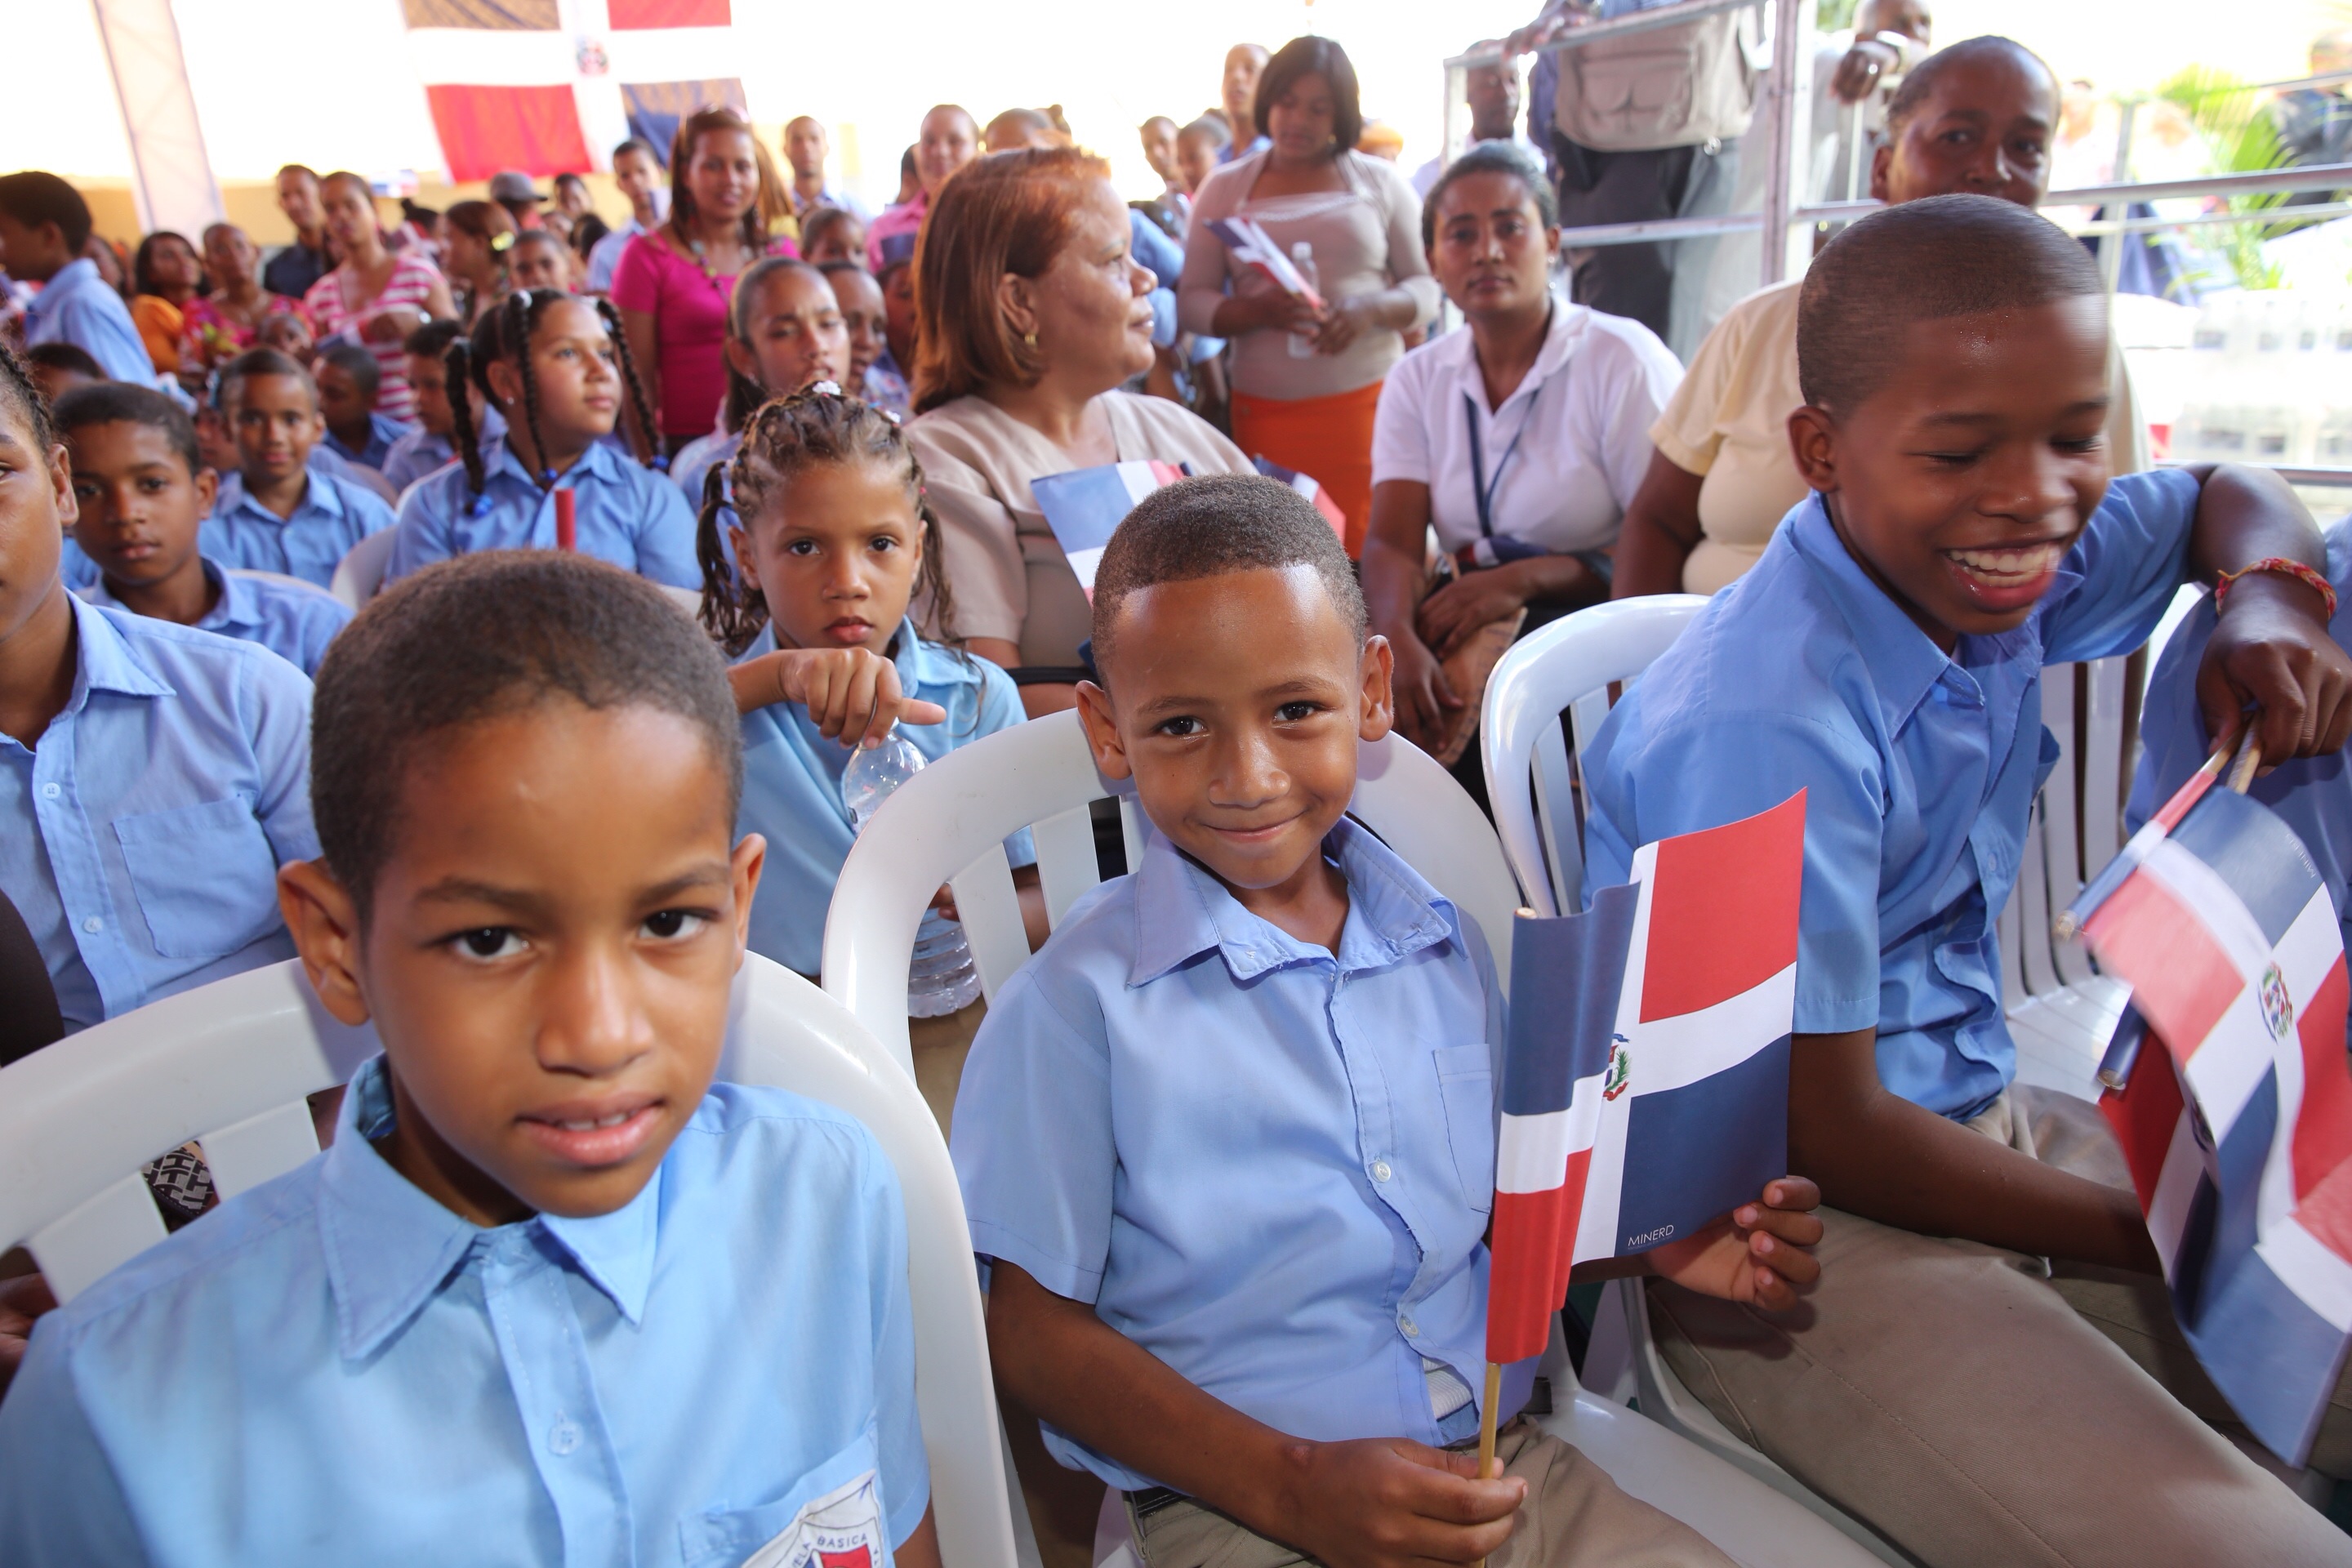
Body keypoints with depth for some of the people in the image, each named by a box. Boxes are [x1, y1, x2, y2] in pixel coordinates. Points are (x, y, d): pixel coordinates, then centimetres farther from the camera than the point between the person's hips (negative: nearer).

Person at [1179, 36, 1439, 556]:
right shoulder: (1225, 186, 10)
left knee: (1372, 552, -8)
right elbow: (1192, 302, 5)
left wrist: (1372, 309, -12)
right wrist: (1260, 311, -14)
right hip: (1264, 410, 0)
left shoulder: (1380, 180, 10)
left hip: (1368, 399, 0)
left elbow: (1426, 287, 10)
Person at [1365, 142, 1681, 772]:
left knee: (1473, 678, -33)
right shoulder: (1417, 380, 10)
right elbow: (1392, 542, -3)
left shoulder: (1623, 359, -3)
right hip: (1471, 607, 4)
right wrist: (1399, 638, -26)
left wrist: (1524, 579, -21)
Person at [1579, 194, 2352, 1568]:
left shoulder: (1990, 570, -2)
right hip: (1799, 1232, -8)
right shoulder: (1762, 729, -27)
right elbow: (1828, 1136, -21)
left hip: (1984, 1121, 9)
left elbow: (2228, 496, 21)